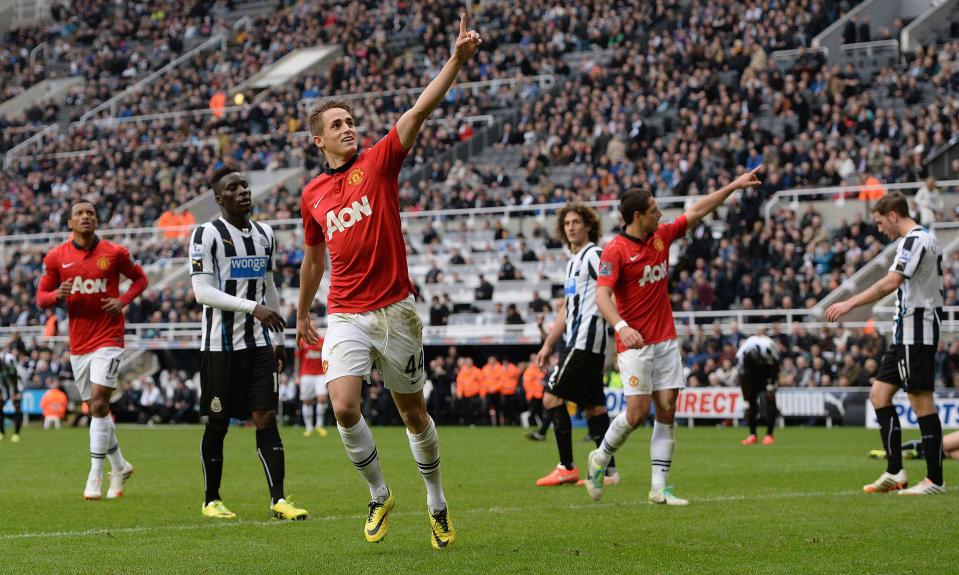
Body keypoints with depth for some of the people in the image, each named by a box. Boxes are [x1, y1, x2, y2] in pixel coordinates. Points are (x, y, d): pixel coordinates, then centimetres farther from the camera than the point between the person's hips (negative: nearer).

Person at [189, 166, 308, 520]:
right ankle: (211, 500, 16)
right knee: (218, 424, 3)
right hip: (220, 344, -5)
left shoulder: (264, 234, 13)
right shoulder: (207, 234, -7)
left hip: (259, 343, 5)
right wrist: (253, 307, -22)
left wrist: (279, 340, 18)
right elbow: (202, 291, -15)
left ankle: (278, 499, -5)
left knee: (266, 418, -3)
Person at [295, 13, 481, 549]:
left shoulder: (379, 162, -1)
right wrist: (303, 313, 31)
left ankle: (437, 503, 27)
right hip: (346, 317, 2)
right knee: (344, 407, -17)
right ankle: (379, 495, 5)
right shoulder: (312, 194, 9)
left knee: (414, 413, 9)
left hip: (395, 311, -2)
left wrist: (457, 59, -27)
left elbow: (421, 109, -15)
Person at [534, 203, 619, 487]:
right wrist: (548, 345, 25)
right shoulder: (573, 261, 22)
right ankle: (608, 471, 7)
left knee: (552, 397, -11)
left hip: (585, 342, -10)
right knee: (593, 406, 7)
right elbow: (567, 309, 26)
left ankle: (567, 468, -9)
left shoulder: (594, 255, -7)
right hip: (576, 343, 10)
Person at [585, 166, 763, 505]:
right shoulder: (615, 251, -12)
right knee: (638, 412, -11)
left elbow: (696, 212, 18)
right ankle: (600, 458, 15)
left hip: (666, 342, 6)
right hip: (635, 344, -6)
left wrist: (734, 186, 18)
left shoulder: (661, 237, 8)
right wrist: (621, 326, -37)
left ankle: (659, 488, 0)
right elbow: (602, 295, -21)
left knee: (667, 412, 0)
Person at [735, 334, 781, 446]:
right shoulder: (742, 355, -31)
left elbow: (775, 368, -19)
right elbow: (743, 381, -21)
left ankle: (769, 435, -12)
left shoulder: (768, 348, -39)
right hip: (753, 372, 2)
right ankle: (752, 435, -1)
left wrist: (771, 387, -18)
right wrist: (746, 402, -19)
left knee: (770, 400, -15)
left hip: (769, 366, -2)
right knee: (751, 399, -9)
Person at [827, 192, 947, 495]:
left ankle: (935, 479, -3)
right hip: (906, 333, 10)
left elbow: (891, 282, -26)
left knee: (921, 401, -7)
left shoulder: (914, 240, -15)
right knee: (879, 393, 9)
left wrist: (850, 303, -26)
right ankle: (894, 472, 8)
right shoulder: (926, 239, 17)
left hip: (916, 330, -10)